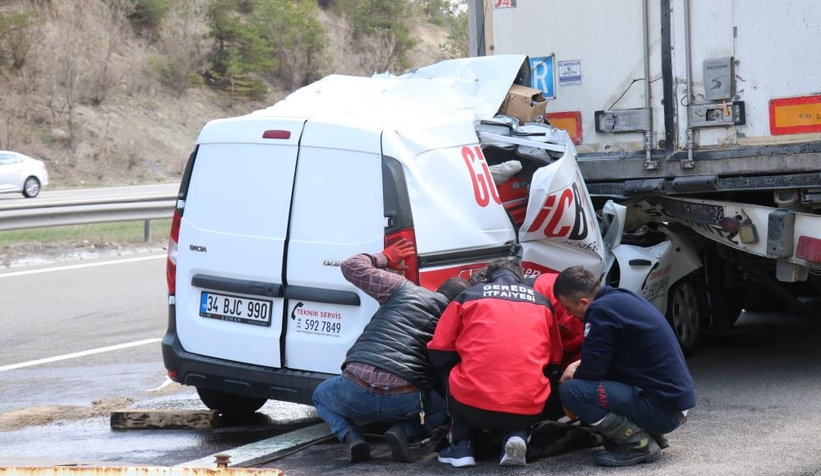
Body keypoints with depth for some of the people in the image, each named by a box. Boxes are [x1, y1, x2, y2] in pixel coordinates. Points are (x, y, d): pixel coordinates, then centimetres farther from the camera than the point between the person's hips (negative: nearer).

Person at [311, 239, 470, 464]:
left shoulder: (404, 288, 11)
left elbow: (351, 266, 18)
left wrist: (385, 258, 34)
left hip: (355, 392, 0)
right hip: (404, 403, 0)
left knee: (321, 394, 35)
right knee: (444, 404, 32)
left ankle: (350, 435, 5)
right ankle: (404, 432, 3)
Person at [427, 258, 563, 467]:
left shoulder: (468, 296, 12)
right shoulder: (541, 302, 18)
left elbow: (439, 354, 13)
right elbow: (555, 358, 24)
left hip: (473, 405, -1)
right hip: (528, 409, 1)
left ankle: (460, 447, 15)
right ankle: (517, 435, 6)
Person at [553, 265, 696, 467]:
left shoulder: (602, 310, -17)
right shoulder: (621, 297, 11)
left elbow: (592, 372, -15)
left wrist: (575, 375, 7)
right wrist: (580, 365, 12)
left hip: (663, 408, -10)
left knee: (571, 391, -18)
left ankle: (640, 444, -10)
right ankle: (650, 433, 15)